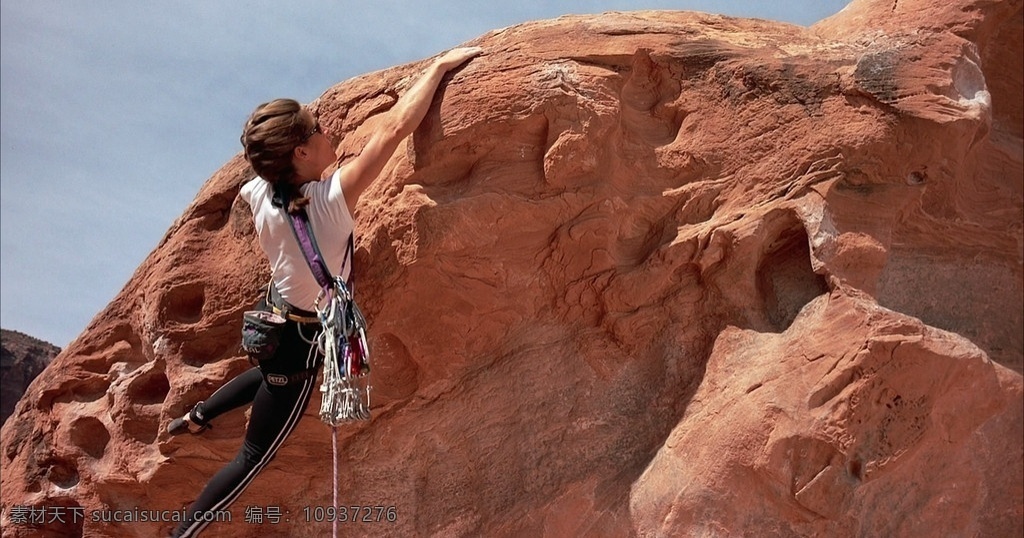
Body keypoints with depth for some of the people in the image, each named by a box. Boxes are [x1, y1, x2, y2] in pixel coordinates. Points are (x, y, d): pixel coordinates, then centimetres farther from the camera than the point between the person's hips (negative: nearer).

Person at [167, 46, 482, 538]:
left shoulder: (259, 193, -14)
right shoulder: (331, 199, -31)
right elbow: (397, 126, -31)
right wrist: (441, 65, -23)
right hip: (303, 339, -7)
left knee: (272, 373, 42)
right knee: (253, 457, 8)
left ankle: (195, 417, 58)